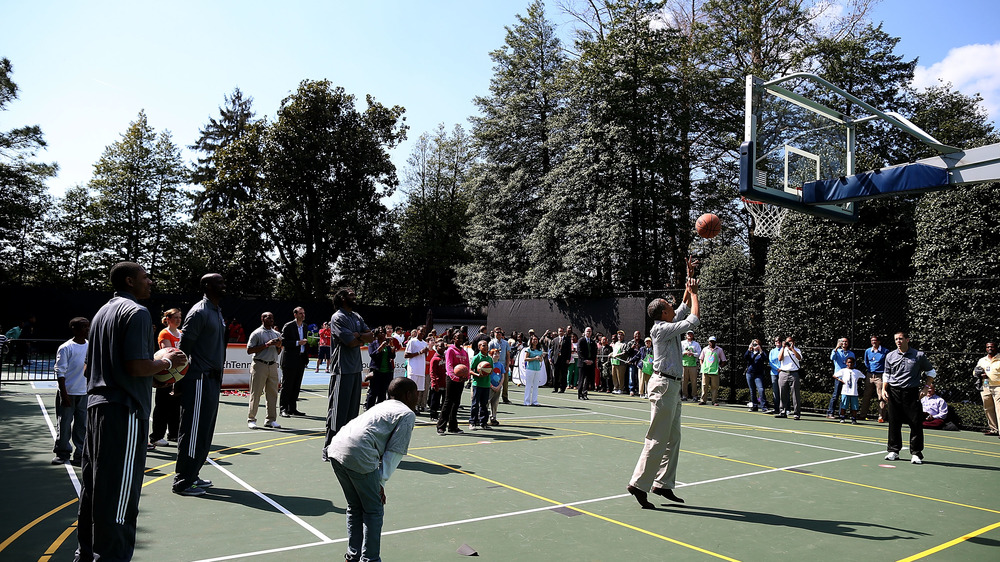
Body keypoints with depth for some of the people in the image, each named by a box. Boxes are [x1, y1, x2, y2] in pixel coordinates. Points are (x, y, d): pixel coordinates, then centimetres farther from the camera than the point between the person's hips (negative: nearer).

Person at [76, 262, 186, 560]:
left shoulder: (102, 312, 17)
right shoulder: (137, 312, -13)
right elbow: (137, 366, -23)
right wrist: (168, 361, -5)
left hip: (96, 404, 10)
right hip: (124, 409, -10)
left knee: (93, 485, 17)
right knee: (119, 491, -4)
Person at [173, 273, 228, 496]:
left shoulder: (217, 312, 16)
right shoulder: (199, 312, -12)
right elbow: (184, 346, -15)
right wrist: (179, 381, -16)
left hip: (212, 379, 10)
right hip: (198, 379, -10)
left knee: (205, 430, 14)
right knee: (193, 431, -5)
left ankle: (192, 475, 23)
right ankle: (183, 482, 3)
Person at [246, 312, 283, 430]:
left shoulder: (277, 334, 15)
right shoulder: (257, 333, -3)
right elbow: (249, 350, -9)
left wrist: (278, 346, 0)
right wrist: (266, 345, -15)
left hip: (273, 366, 6)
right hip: (259, 365, -5)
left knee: (272, 393, 5)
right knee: (255, 393, -1)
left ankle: (271, 420, 13)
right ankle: (251, 419, 9)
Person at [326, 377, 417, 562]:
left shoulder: (383, 406, 29)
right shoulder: (407, 414, 5)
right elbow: (394, 451, -3)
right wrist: (381, 481, -1)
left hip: (336, 448, 9)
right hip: (358, 456, -8)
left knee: (355, 507, 23)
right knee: (374, 511, 7)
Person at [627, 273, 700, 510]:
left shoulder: (669, 326, 13)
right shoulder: (661, 329, -14)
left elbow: (684, 307, 26)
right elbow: (694, 320, -16)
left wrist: (690, 278, 23)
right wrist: (694, 293, -2)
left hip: (673, 386, 10)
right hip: (664, 385, -10)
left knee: (673, 439, 11)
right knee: (658, 439, -8)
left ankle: (663, 484, 16)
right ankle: (639, 484, -2)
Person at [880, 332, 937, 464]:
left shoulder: (919, 355, 2)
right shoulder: (890, 356, 9)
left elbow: (931, 372, 12)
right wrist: (884, 390, 4)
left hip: (911, 393, -2)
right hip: (893, 392, 2)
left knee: (916, 423, -3)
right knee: (894, 423, 6)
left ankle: (916, 453, 7)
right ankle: (893, 451, 16)